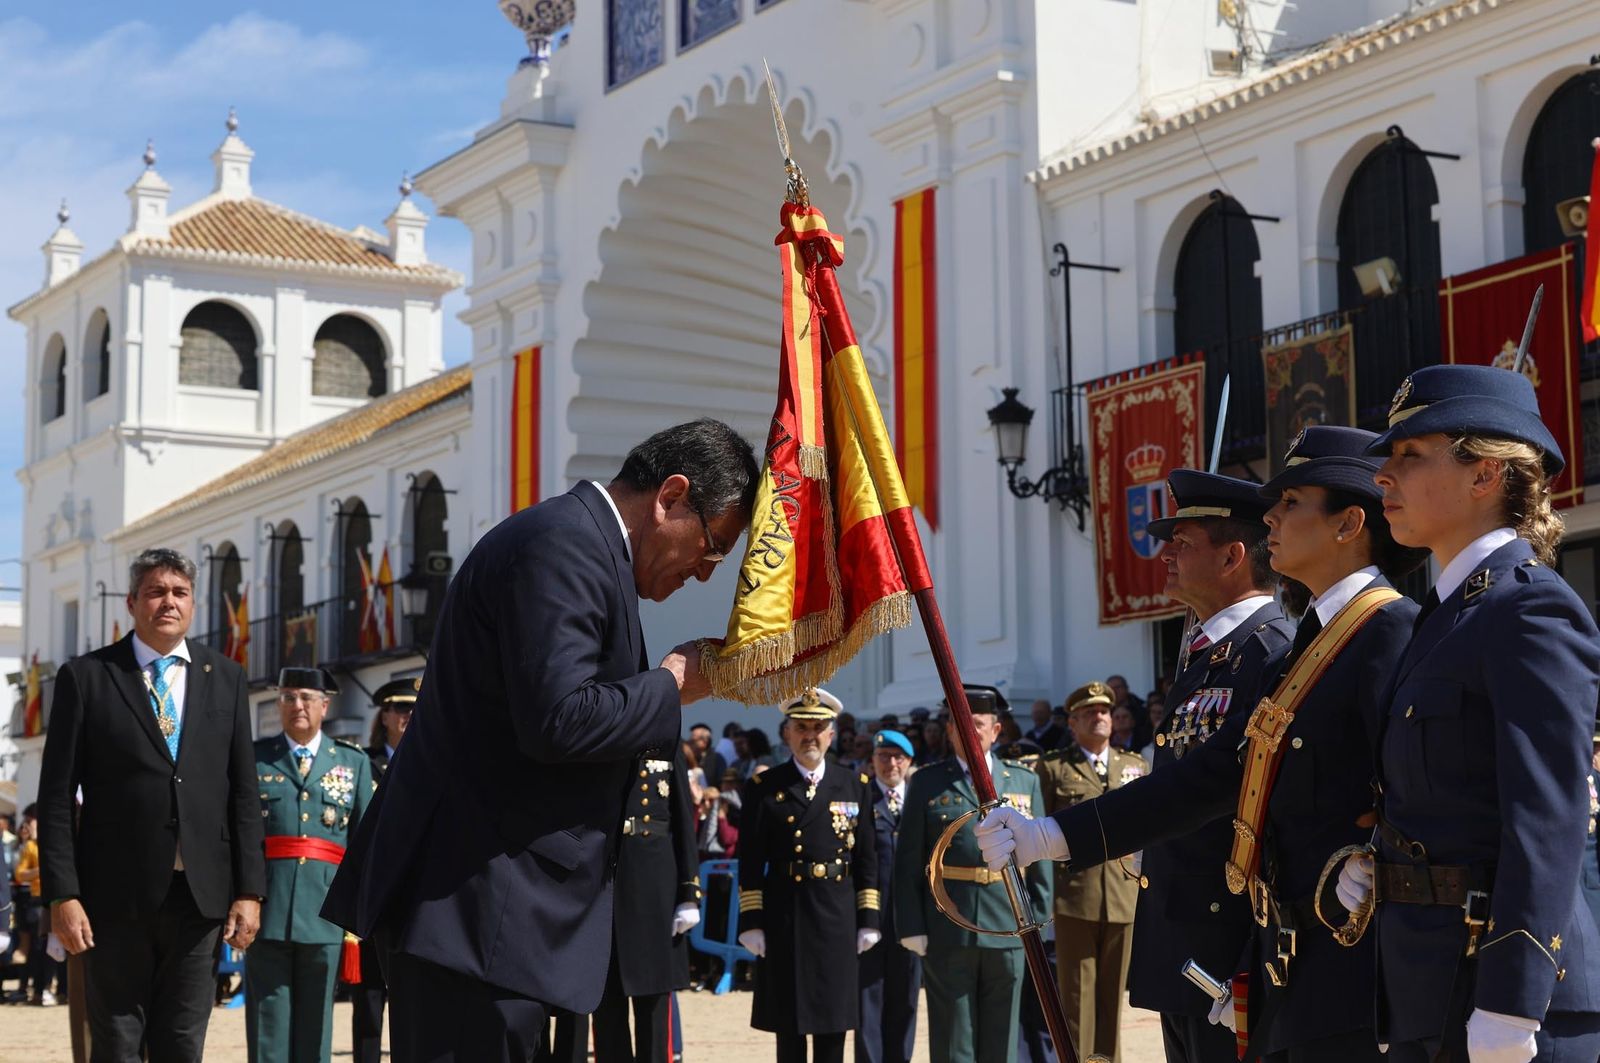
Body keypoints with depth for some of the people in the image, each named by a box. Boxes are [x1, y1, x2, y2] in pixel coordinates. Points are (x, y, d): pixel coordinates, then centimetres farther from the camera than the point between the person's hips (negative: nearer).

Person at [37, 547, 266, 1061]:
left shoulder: (226, 677, 9)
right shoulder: (85, 676, 2)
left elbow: (243, 792, 8)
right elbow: (57, 796, -1)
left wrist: (249, 889, 1)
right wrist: (62, 894, -8)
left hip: (200, 896, 2)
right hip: (117, 896, -2)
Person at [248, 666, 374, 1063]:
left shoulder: (354, 761, 12)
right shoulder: (253, 758, 8)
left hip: (325, 905, 1)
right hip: (267, 906, -1)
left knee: (314, 1018, 5)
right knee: (268, 1017, 0)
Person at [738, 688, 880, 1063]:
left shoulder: (855, 787, 8)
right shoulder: (765, 788, 2)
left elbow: (867, 859, 7)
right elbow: (750, 862, -1)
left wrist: (868, 920, 2)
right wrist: (752, 922, -7)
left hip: (838, 920, 2)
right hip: (783, 921, -2)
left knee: (833, 1025, 5)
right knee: (789, 1026, 3)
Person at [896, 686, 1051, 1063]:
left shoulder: (1025, 783, 10)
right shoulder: (927, 783, 4)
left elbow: (1040, 861, 10)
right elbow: (908, 862, 1)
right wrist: (912, 928, -6)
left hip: (1007, 932, 2)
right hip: (947, 934, -2)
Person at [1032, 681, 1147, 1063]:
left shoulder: (1136, 766, 14)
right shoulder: (1052, 768, 4)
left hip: (1124, 898, 3)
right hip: (1074, 898, -3)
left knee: (1112, 993, 8)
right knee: (1077, 996, -1)